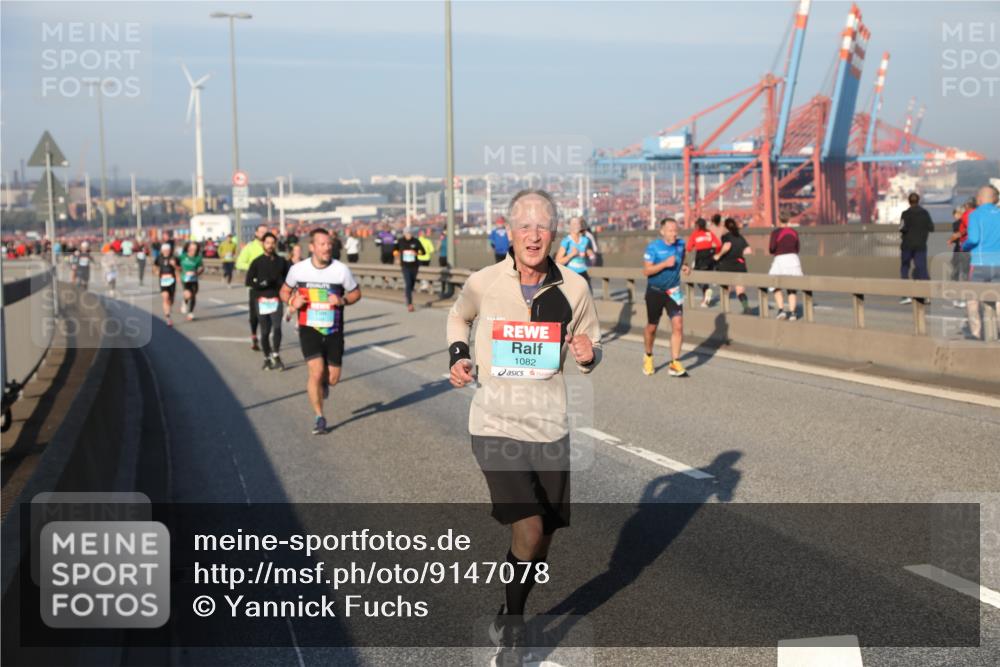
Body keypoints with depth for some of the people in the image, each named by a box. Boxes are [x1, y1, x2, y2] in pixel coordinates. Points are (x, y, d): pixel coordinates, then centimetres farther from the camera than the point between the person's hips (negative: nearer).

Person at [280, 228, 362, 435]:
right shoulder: (298, 269, -4)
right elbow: (285, 291, 12)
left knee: (333, 378, 3)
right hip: (309, 329, -1)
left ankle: (322, 384, 44)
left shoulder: (341, 270, -7)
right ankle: (319, 418, 2)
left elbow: (356, 293, 6)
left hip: (334, 330, 1)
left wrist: (342, 301, -15)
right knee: (316, 371, -16)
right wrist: (292, 302, -10)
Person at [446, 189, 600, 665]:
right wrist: (457, 356, 1)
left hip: (549, 426, 3)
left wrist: (587, 355, -12)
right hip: (494, 425, -3)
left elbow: (590, 351, 11)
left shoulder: (573, 288, -4)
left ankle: (510, 621, 37)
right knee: (528, 529, -17)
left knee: (543, 537, 12)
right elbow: (458, 316, 17)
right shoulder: (483, 283, -7)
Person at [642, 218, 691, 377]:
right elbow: (646, 270, -17)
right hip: (655, 291, -2)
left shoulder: (681, 244, -1)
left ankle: (675, 364, -7)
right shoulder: (653, 247, -14)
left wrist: (684, 267, -3)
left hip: (673, 291, 3)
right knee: (652, 327, 11)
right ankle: (648, 357, 36)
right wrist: (665, 264, -28)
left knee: (678, 325, -12)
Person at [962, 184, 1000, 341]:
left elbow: (973, 239, -16)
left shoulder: (975, 215, -4)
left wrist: (964, 246, 4)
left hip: (980, 264, -4)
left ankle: (977, 333, -2)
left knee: (972, 300, 6)